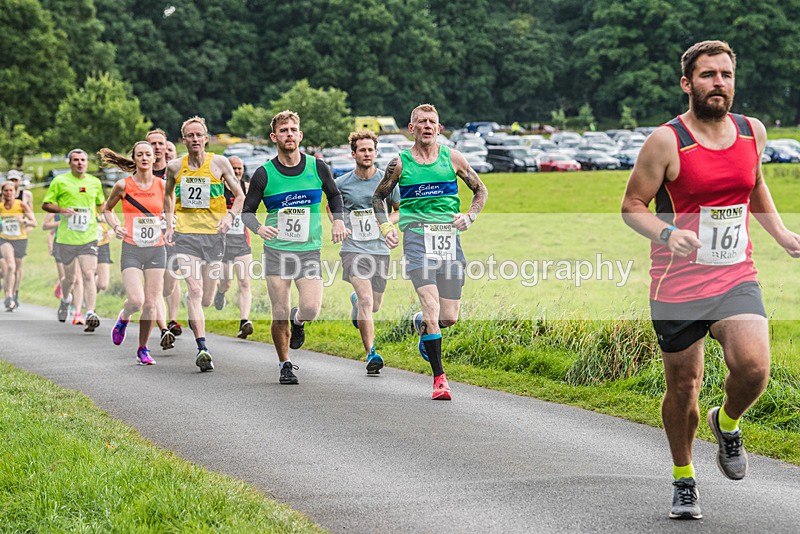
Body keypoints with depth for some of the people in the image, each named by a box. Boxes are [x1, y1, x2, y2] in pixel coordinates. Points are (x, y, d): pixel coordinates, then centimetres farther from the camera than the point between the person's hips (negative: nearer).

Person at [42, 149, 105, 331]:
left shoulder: (95, 182, 9)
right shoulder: (60, 181, 0)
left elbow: (100, 203, 27)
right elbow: (45, 204, 3)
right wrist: (61, 209, -15)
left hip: (89, 238, 1)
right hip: (66, 238, -1)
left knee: (89, 275, -14)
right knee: (70, 277, 11)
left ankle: (90, 314, -20)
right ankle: (66, 299, 43)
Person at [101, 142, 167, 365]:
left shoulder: (162, 185, 3)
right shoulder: (123, 185, -2)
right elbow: (107, 209, 14)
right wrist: (115, 226, -4)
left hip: (156, 249, 2)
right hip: (131, 249, -2)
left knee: (151, 303, 0)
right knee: (136, 300, -16)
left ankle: (143, 349, 17)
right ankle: (123, 318, 21)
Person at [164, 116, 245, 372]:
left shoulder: (219, 163, 0)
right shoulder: (175, 166, 5)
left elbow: (240, 195, 6)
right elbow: (168, 194, 24)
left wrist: (230, 216, -12)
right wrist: (169, 225, 13)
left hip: (213, 234, 0)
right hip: (185, 235, 0)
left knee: (206, 299, 6)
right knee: (195, 289, -16)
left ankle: (192, 308, 44)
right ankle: (202, 348, -17)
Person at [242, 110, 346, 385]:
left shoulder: (317, 167, 2)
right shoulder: (264, 174, -3)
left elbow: (334, 195, 20)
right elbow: (247, 211, 4)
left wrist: (338, 219, 3)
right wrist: (259, 228, -17)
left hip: (310, 251, 1)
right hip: (276, 251, -1)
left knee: (311, 309, -14)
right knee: (280, 315, -2)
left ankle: (298, 320, 24)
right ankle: (285, 365, 18)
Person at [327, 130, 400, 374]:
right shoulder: (341, 183, 0)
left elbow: (401, 210, 15)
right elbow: (331, 206, 19)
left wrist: (388, 221, -5)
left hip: (380, 249, 3)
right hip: (353, 248, -3)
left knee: (374, 305, 13)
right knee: (366, 300, -20)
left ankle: (356, 302, 51)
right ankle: (371, 354, -18)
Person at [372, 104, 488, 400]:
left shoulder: (452, 158, 8)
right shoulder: (400, 163, 5)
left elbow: (481, 190, 18)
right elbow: (378, 197, 18)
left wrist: (470, 216, 1)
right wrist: (385, 227, 3)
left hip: (450, 236, 2)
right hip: (417, 235, -2)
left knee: (449, 317, 2)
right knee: (431, 306, -18)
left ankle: (422, 324, 40)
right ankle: (439, 378, -11)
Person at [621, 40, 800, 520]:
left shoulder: (753, 132, 5)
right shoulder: (667, 142, -10)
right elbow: (632, 206, -6)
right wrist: (665, 234, -25)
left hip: (737, 280, 3)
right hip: (678, 285, -2)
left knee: (753, 368, -19)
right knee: (683, 388, 7)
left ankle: (728, 423, 15)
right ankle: (684, 479, 30)